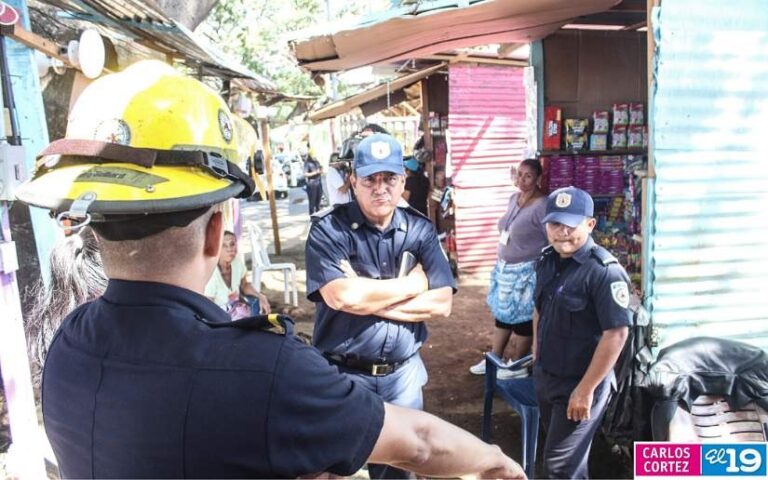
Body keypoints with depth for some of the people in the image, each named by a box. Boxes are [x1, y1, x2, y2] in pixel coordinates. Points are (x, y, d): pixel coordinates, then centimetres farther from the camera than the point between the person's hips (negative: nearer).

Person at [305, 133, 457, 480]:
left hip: (403, 372, 3)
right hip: (344, 374, -3)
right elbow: (343, 297, -25)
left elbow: (441, 304, -8)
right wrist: (413, 283, -14)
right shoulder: (327, 229, -11)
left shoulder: (420, 230, -1)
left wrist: (368, 297, -16)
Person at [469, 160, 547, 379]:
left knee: (522, 319, 6)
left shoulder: (542, 205, -20)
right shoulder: (514, 198, 5)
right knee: (503, 314, 17)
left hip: (526, 272, -8)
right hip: (505, 268, 8)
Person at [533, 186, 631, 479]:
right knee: (570, 456, 24)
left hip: (578, 384, -7)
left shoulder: (604, 271, -22)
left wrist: (585, 389, -22)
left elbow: (616, 334, -24)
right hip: (545, 377, 7)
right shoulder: (547, 261, 2)